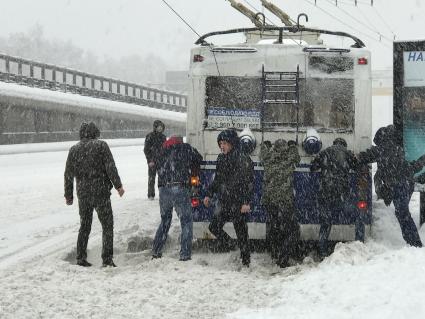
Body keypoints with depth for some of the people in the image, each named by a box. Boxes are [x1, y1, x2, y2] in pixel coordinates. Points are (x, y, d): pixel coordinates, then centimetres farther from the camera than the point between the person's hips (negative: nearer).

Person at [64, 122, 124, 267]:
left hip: (82, 194, 4)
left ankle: (81, 258, 14)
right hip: (101, 192, -4)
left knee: (84, 226, 16)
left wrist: (68, 195, 17)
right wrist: (118, 185, -6)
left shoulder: (74, 149, 7)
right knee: (107, 225, 4)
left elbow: (68, 174, 9)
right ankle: (107, 259, -3)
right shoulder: (101, 145, -5)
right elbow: (110, 168, -12)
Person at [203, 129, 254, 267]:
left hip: (238, 203, -7)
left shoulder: (243, 159, -10)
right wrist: (209, 194, 16)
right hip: (224, 201, 7)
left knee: (241, 232, -2)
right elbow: (217, 179, 23)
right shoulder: (221, 159, 11)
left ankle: (246, 261, 9)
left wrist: (246, 202, -19)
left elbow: (249, 182, -13)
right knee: (214, 227, 1)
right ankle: (228, 245, 24)